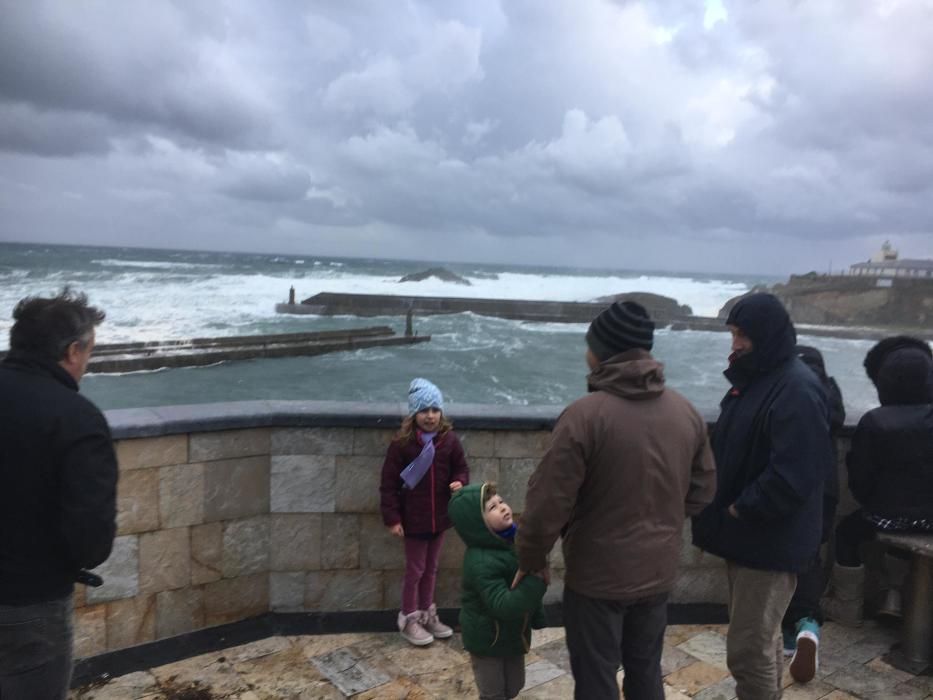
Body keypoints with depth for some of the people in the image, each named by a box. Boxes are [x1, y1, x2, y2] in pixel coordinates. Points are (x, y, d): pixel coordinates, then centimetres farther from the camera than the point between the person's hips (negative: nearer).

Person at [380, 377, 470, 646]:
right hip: (413, 519, -4)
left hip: (439, 516, 4)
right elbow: (389, 483, -11)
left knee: (431, 568, 19)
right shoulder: (402, 443, -15)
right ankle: (409, 618, 25)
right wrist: (392, 517, -13)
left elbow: (461, 467, 9)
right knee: (414, 570, 8)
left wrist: (460, 482, -14)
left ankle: (427, 614, 35)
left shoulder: (450, 440, -5)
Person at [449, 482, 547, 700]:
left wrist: (537, 617, 18)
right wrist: (537, 580, -38)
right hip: (487, 639, -8)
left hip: (513, 634, 8)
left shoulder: (511, 541, -4)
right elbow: (504, 606, -37)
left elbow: (525, 585, 11)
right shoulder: (481, 562, -32)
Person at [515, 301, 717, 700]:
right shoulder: (686, 412, -2)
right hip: (658, 570, 6)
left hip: (598, 575, -6)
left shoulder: (585, 415, -23)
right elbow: (702, 490, 8)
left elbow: (548, 501, -20)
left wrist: (531, 560, -4)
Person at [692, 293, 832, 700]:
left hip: (770, 542, -9)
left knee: (749, 649, -2)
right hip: (746, 533, 9)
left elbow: (792, 476, -28)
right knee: (762, 639, 22)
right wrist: (724, 511, 8)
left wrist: (740, 510, -17)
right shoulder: (754, 379, 10)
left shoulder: (797, 390, -21)